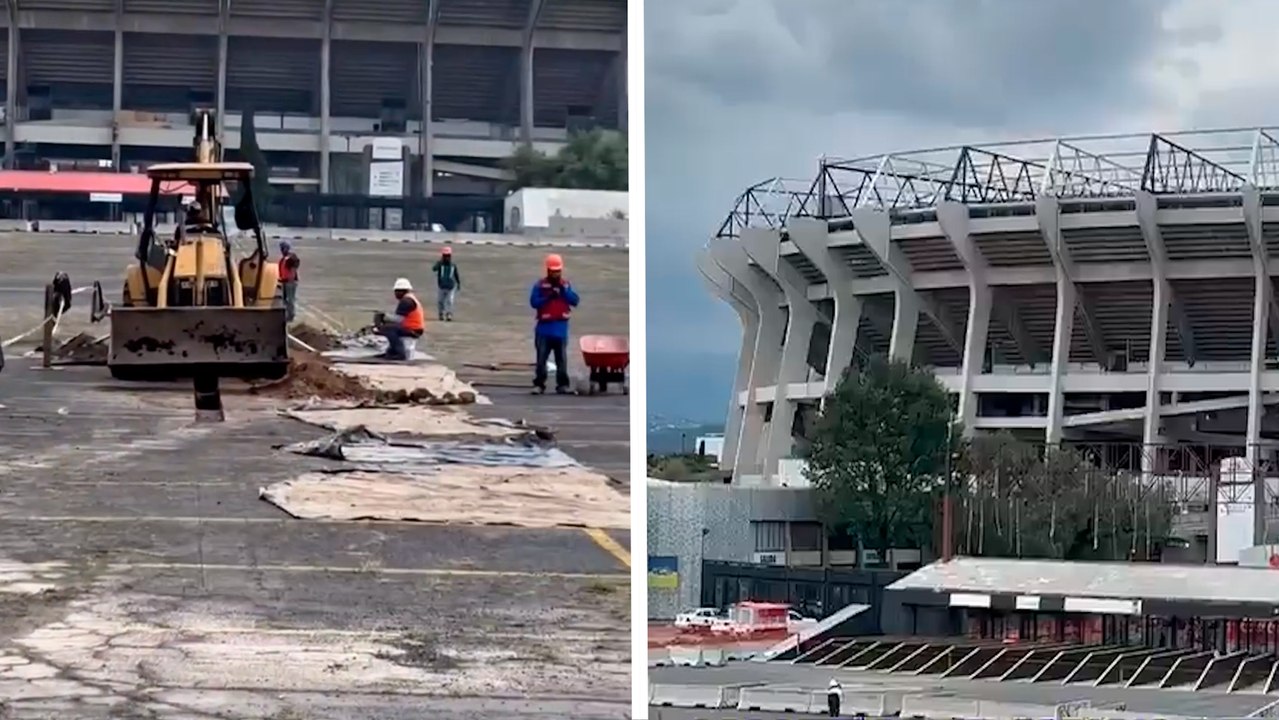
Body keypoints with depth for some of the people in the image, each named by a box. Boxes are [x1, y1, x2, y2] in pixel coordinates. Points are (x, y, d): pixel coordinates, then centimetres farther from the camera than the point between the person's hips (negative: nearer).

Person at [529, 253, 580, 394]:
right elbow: (534, 302, -8)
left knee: (562, 358, 3)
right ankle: (539, 384, 3)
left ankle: (563, 384, 7)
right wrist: (548, 297, -18)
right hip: (544, 326, -2)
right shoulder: (540, 285, 0)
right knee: (541, 358, -1)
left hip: (561, 327, 2)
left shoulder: (566, 285, 8)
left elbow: (575, 300, -1)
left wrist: (564, 291, -13)